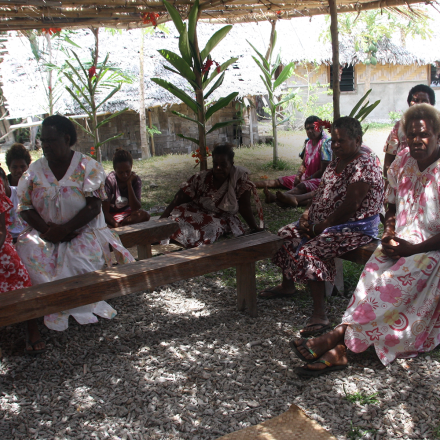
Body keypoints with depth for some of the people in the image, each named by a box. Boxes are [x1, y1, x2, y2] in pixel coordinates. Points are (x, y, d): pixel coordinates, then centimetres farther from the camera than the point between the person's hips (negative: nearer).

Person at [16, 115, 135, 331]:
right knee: (27, 249, -25)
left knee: (79, 256, -32)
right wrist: (45, 229, -17)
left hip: (84, 231, -3)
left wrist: (64, 229, -22)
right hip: (45, 232, 4)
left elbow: (94, 207, -12)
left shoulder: (88, 166, -5)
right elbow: (25, 207, 2)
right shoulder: (35, 170, 5)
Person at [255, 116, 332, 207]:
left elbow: (323, 170, -18)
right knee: (279, 181, -3)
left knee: (302, 186, -39)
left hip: (320, 179, -10)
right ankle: (252, 185, -17)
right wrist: (298, 176, -5)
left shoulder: (325, 143, -14)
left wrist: (306, 179, -15)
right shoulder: (308, 142, 11)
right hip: (306, 177, 10)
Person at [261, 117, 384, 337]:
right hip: (325, 222, 11)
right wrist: (307, 214, 0)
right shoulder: (338, 160, 11)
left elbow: (349, 207, -25)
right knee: (286, 234, 13)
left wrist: (320, 227, -18)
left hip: (356, 227, -11)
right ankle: (286, 285, 30)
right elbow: (324, 192, 17)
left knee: (309, 251, -30)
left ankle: (320, 315, -27)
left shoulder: (364, 164, -20)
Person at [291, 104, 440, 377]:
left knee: (393, 284, -31)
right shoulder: (401, 164, 7)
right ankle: (339, 349, -30)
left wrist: (412, 249, -22)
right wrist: (389, 234, 1)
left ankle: (337, 336, -29)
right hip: (401, 243, 6)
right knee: (372, 277, -22)